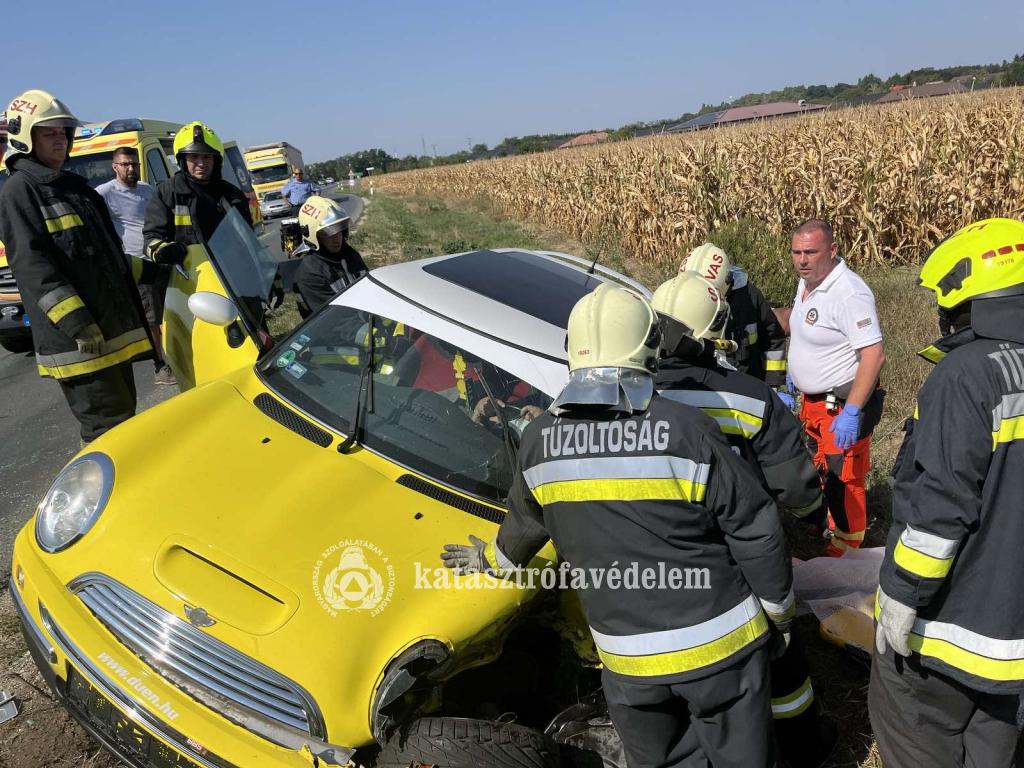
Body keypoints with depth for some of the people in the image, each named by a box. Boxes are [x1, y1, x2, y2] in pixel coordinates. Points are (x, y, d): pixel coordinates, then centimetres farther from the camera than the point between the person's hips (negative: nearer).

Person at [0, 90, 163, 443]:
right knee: (107, 425, -10)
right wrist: (77, 323, -23)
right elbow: (32, 266, -16)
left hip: (114, 327, 9)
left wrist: (149, 270, 25)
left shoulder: (76, 186, 21)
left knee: (123, 413, 15)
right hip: (75, 340, -9)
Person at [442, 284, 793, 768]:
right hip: (718, 641, -2)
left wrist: (494, 559, 33)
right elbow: (754, 531, -11)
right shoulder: (686, 429, -19)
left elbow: (525, 523, 11)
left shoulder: (538, 441, -7)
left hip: (626, 659, 3)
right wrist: (779, 610, 7)